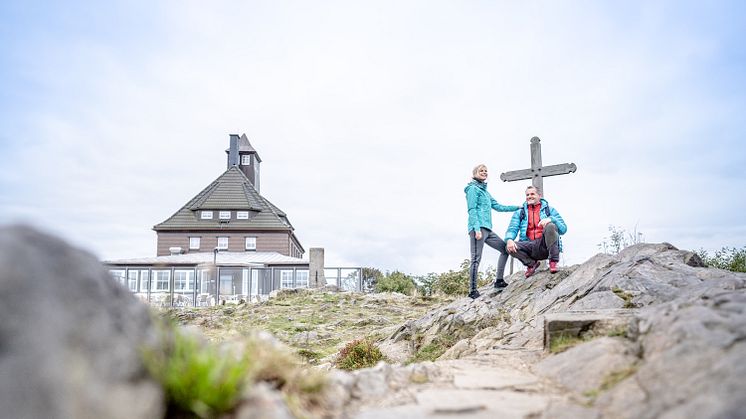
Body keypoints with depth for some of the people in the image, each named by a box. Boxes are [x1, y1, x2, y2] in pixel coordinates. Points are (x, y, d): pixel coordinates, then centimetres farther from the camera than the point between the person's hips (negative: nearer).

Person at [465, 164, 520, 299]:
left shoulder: (485, 191, 25)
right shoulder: (473, 188, -1)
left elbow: (498, 207, 27)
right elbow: (472, 210, -11)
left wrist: (518, 207, 26)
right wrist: (477, 229, -21)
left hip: (487, 229, 10)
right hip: (478, 228, -9)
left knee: (505, 249, 9)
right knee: (476, 259, -12)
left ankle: (499, 281, 11)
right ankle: (473, 291, -11)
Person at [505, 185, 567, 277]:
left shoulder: (549, 210, 12)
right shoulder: (519, 213, 17)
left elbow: (563, 229, 1)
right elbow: (512, 229, 4)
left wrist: (551, 219, -20)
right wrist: (509, 239, -21)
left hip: (545, 245, -2)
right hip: (530, 247, 2)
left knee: (550, 226, -29)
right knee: (510, 248, -25)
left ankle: (553, 261, -17)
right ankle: (532, 263, 3)